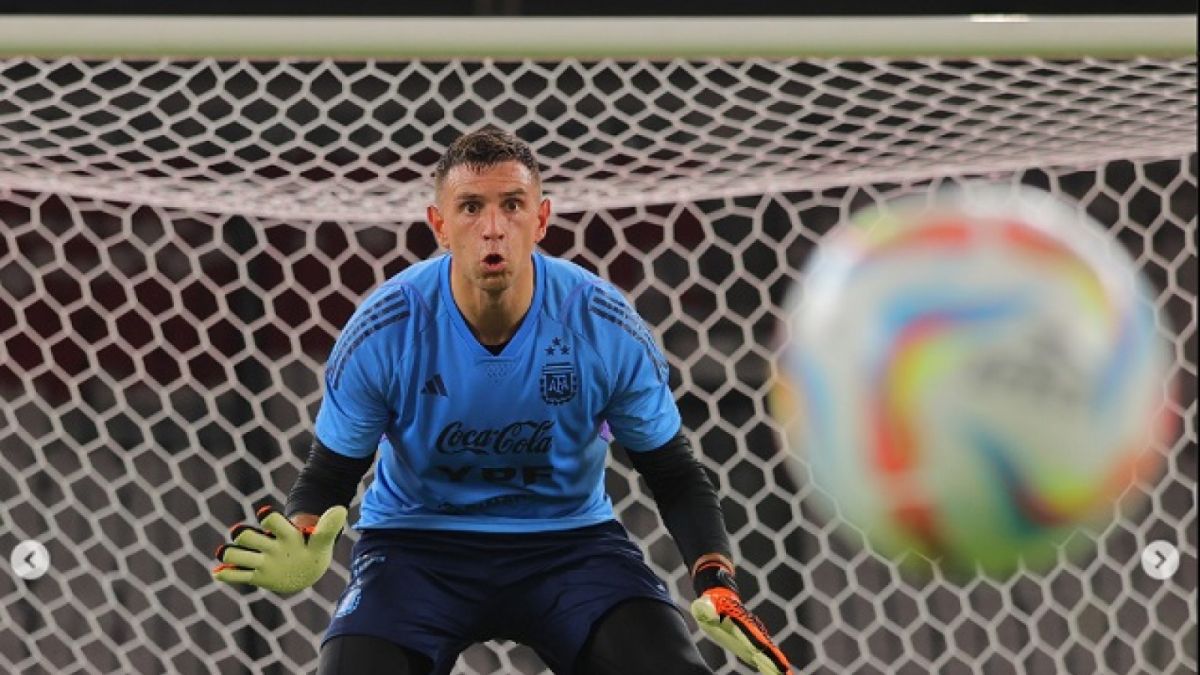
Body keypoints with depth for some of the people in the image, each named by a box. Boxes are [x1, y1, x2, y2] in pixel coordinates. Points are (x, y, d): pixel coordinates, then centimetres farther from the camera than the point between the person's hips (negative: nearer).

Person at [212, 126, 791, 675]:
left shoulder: (609, 331, -14)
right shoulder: (381, 333, -15)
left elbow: (675, 477, -3)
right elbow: (329, 475, -5)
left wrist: (717, 584, -21)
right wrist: (298, 551, -28)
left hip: (569, 539, 1)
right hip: (418, 541, 0)